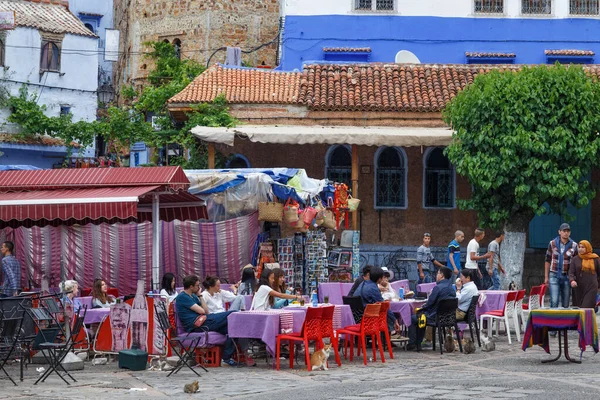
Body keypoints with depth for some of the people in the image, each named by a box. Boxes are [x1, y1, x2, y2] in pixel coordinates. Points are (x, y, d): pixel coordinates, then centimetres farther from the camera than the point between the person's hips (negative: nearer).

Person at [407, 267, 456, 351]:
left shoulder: (438, 287, -20)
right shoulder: (452, 289, 5)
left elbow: (430, 303, -17)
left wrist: (421, 309, 4)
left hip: (435, 317, -8)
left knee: (412, 319, 10)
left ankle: (412, 343, 10)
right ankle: (418, 343, 32)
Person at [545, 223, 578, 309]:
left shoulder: (574, 246, 0)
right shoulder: (552, 243, 1)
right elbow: (547, 261, 8)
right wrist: (546, 277, 6)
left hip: (567, 277, 1)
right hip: (554, 276, -1)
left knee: (566, 303, 5)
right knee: (554, 301, -13)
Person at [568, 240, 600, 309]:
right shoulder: (575, 259, 6)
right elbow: (571, 272, -3)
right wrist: (572, 280, -21)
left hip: (591, 288, -2)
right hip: (578, 289, 2)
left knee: (587, 308, -13)